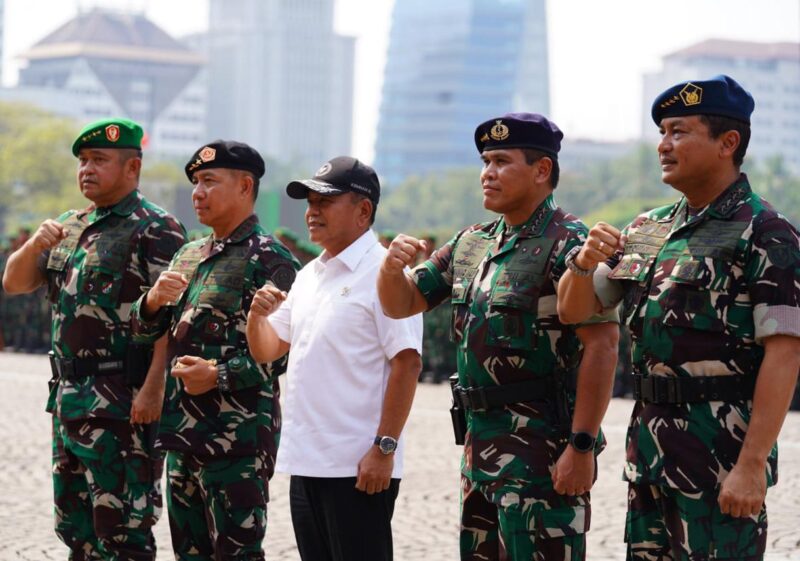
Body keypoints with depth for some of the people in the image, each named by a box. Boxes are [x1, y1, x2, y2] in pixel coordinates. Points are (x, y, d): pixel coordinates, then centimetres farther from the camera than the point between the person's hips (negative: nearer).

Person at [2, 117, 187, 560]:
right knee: (75, 525, 14)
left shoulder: (155, 230, -9)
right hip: (68, 392, 9)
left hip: (122, 403, -9)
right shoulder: (71, 227, 17)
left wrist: (153, 389, -24)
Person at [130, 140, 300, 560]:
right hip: (183, 431, 8)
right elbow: (144, 330, 17)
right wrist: (154, 300, -4)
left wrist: (220, 376, -23)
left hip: (238, 436, -8)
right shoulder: (189, 255, 16)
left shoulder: (270, 260, -10)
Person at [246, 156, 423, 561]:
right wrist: (257, 314, -1)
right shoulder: (309, 276, 16)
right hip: (305, 463, 8)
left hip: (359, 468, -8)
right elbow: (266, 350, 21)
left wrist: (384, 448, -19)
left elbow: (406, 364, -15)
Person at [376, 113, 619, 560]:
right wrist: (393, 265, -5)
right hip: (482, 443, 9)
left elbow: (602, 346, -18)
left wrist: (581, 446, -22)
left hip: (543, 452, -9)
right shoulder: (471, 244, 14)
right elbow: (401, 304, 19)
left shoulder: (567, 245, -11)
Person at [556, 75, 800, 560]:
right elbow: (574, 311, 18)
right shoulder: (647, 231, 13)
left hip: (721, 454, -7)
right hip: (649, 450, 8)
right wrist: (585, 262, -5)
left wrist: (752, 464, -23)